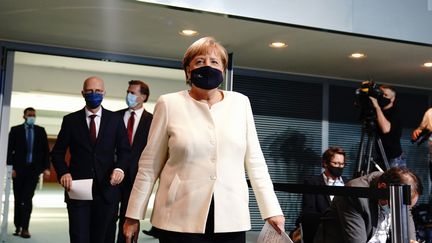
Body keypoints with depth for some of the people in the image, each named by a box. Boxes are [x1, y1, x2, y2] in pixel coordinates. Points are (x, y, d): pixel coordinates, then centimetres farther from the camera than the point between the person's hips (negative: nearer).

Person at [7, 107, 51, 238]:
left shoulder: (40, 130, 6)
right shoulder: (15, 130, 4)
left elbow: (46, 150, 5)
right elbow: (9, 150, 0)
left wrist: (46, 168, -4)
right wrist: (11, 167, -9)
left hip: (33, 168, 0)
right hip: (18, 169, 0)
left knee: (27, 198, -6)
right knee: (18, 198, 7)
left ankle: (24, 227, -5)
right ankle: (18, 226, 16)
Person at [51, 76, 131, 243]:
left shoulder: (115, 119, 6)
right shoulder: (70, 120, 5)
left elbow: (125, 151, 4)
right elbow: (58, 152, 6)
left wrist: (120, 168, -16)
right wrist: (63, 172, -13)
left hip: (106, 190, 1)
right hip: (78, 190, -1)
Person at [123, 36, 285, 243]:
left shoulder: (240, 103, 5)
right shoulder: (169, 104, -1)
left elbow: (254, 160, 7)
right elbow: (149, 165, 2)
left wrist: (271, 209, 3)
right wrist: (133, 216, 3)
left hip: (231, 220, 2)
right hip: (180, 221, -2)